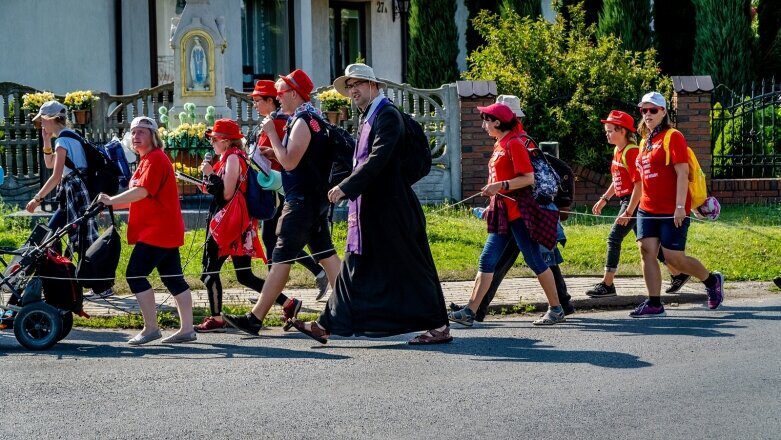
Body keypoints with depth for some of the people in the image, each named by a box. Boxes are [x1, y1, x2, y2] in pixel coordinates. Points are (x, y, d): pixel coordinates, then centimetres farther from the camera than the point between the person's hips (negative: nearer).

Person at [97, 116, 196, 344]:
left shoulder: (155, 159, -13)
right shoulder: (148, 160, 20)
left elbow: (142, 191, -23)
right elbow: (141, 197, 19)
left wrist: (111, 201, -18)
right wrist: (112, 205, 10)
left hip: (157, 231, -11)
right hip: (166, 231, 11)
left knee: (135, 274, -10)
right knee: (173, 278, 9)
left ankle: (151, 328, -7)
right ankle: (187, 329, 10)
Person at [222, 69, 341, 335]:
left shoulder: (302, 122, -15)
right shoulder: (313, 118, 16)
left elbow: (289, 162, -22)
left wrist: (272, 134, -13)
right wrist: (273, 151, 13)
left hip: (301, 201, -10)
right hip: (316, 198, 10)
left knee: (281, 259, -9)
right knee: (326, 254, 10)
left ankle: (255, 319, -8)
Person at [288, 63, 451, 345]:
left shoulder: (387, 115, -13)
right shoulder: (366, 118, 16)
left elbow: (377, 159, -22)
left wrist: (346, 187, -24)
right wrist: (347, 190, 12)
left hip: (390, 207, -9)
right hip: (368, 209, 9)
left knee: (410, 267, -3)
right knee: (354, 266, 9)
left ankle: (438, 327, 4)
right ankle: (328, 325, 11)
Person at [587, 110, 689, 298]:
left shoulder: (632, 152, -17)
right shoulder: (617, 151, 12)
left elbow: (639, 184, -21)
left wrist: (628, 212, -23)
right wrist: (604, 199, 18)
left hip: (635, 201, -10)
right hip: (626, 201, 10)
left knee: (614, 238, -10)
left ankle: (607, 284, -6)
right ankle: (678, 274, 24)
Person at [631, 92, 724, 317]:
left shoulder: (673, 137, -8)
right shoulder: (644, 142, 15)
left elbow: (682, 174, -15)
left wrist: (680, 206, -21)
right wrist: (634, 206, 19)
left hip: (672, 211, -7)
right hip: (648, 209, 7)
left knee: (674, 257, -7)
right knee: (647, 251, -4)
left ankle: (712, 281, 18)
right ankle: (654, 304, -1)